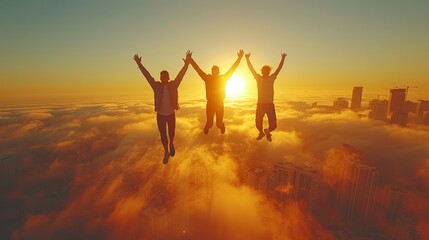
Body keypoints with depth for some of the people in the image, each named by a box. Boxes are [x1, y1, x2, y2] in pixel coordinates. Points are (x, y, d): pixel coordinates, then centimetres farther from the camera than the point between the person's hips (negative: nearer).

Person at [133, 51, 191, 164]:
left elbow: (181, 74, -13)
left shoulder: (173, 84, -7)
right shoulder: (156, 86, -7)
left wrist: (187, 62, -20)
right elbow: (146, 74, -7)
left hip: (171, 114, 0)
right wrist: (139, 64, -10)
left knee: (171, 133, 14)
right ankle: (166, 153, 26)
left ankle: (171, 144, 47)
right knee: (163, 135, 7)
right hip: (160, 115, 0)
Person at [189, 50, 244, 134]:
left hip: (220, 104, 1)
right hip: (210, 104, 0)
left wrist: (239, 58, -3)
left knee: (219, 123, 4)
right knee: (209, 123, 4)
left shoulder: (223, 78, 3)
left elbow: (232, 69, 1)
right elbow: (198, 69, -2)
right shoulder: (208, 78, 0)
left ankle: (221, 126, 44)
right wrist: (191, 60, -8)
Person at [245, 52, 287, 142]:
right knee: (258, 123, 3)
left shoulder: (272, 78, 7)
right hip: (260, 104, -1)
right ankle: (261, 133, 36)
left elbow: (279, 68, 3)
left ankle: (267, 132, 31)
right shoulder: (258, 78, 4)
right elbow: (251, 68, -1)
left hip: (270, 104, 1)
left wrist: (283, 58, -4)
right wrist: (247, 59, -8)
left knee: (273, 125, -3)